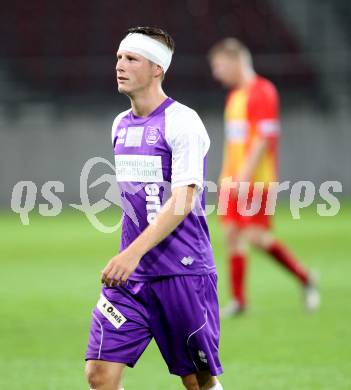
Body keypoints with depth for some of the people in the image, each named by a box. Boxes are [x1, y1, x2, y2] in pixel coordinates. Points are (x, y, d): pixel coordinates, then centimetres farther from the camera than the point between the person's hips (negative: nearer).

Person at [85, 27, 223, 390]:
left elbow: (182, 202, -18)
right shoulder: (120, 125, 13)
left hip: (183, 274, -6)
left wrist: (132, 253, -27)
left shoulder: (181, 122, -9)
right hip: (129, 276, 6)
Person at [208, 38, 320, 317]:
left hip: (257, 180, -9)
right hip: (235, 181, 9)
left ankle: (305, 278, 6)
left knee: (256, 235, -11)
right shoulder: (234, 96, 17)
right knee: (232, 233, 2)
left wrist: (243, 177, -21)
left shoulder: (262, 92, -11)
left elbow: (264, 138, -18)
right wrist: (227, 178, 19)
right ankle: (239, 300, 5)